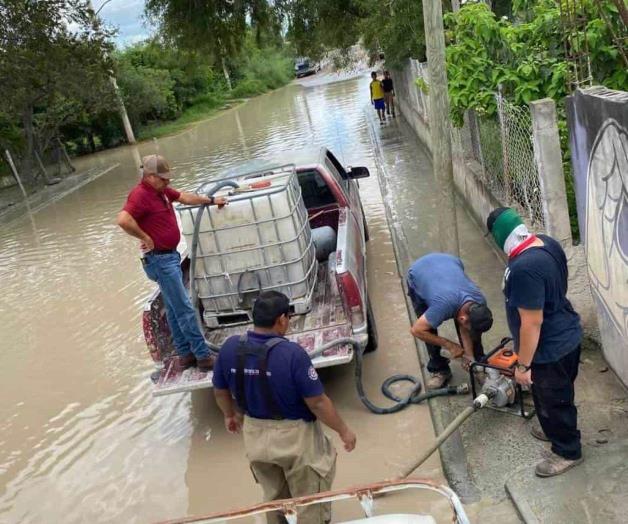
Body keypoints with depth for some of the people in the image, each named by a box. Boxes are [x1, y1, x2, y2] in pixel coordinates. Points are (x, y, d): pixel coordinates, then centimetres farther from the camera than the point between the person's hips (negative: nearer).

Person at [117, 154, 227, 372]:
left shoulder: (161, 190, 10)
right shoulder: (140, 195, -19)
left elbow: (185, 197, 26)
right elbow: (123, 220, -34)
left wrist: (211, 200, 30)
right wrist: (145, 237, -22)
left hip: (171, 256, 10)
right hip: (159, 259, -10)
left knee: (174, 309, 15)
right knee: (184, 309, -7)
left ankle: (186, 354, 24)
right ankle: (203, 356, -2)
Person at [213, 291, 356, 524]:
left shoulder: (230, 347, -13)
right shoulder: (292, 353, -28)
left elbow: (220, 390, 3)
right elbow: (317, 403, -21)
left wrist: (230, 415, 23)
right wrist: (343, 431, -6)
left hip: (255, 436, 5)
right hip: (295, 437, -5)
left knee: (274, 497, 30)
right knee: (309, 501, 20)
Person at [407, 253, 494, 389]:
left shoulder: (479, 302, -28)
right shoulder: (444, 306, -44)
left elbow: (465, 328, -10)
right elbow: (416, 330, -31)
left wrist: (469, 355, -17)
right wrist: (450, 345, -24)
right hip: (418, 274, -4)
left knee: (473, 326, -2)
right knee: (429, 329, -13)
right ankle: (439, 369, 6)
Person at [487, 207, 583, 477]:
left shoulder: (524, 269, -35)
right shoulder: (547, 242, -5)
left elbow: (532, 323, -29)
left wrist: (523, 365, -17)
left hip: (550, 347, -9)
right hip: (566, 335, 9)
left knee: (553, 399, 15)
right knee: (555, 396, 30)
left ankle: (567, 451, 37)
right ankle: (555, 430, 53)